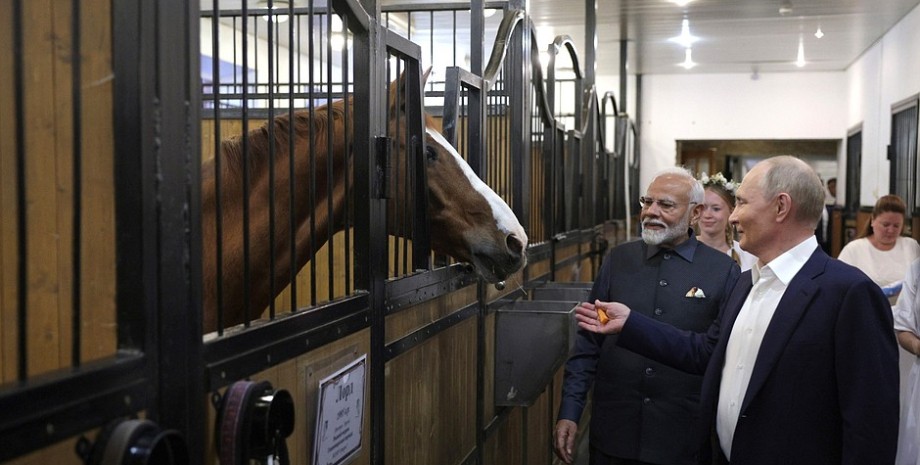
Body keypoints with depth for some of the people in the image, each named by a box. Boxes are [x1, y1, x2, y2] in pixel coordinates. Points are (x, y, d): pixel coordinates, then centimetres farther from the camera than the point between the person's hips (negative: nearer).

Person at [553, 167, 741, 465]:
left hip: (684, 440, -2)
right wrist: (569, 412, 1)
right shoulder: (618, 260, 2)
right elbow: (588, 342, 5)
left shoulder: (724, 272, -4)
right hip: (612, 432, 2)